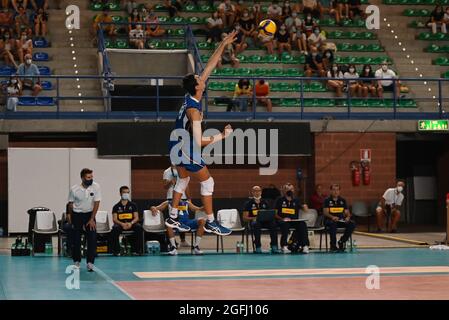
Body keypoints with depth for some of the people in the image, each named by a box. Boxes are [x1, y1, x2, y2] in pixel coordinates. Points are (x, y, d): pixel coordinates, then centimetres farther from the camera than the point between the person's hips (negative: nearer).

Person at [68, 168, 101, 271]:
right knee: (76, 239, 2)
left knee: (92, 238, -9)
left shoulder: (96, 187, -15)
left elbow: (96, 203, -11)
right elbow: (71, 204, 0)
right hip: (77, 214, 0)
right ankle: (77, 261, 19)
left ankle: (90, 262, -3)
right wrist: (71, 218, 8)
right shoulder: (74, 189, -16)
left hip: (89, 214, 1)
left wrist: (92, 219, -12)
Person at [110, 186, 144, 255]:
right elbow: (115, 219, -1)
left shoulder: (133, 205, 11)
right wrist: (122, 224, -22)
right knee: (115, 228, -35)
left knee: (139, 227, -31)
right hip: (120, 224, -1)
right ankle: (116, 250, -25)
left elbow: (136, 217, 4)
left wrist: (131, 223, -19)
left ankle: (138, 249, -24)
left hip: (131, 224, 1)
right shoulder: (116, 206, 8)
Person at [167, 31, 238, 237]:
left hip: (177, 147, 9)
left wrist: (223, 45, -4)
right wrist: (223, 136, -21)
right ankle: (211, 223, 5)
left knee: (183, 180, 21)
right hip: (187, 151, -9)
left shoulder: (191, 95, -5)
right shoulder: (193, 110, -29)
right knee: (207, 182, 0)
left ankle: (172, 218, 26)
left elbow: (210, 66, -2)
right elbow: (200, 141, -29)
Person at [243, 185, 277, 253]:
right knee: (257, 225, -39)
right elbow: (245, 218, -1)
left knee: (273, 223, -29)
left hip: (264, 221, 3)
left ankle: (274, 246, -26)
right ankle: (258, 247, -32)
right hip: (253, 221, -3)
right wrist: (253, 218, -19)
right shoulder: (248, 203, 4)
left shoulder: (264, 202, 15)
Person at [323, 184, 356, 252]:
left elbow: (347, 212, 10)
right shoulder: (327, 200, 1)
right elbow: (325, 212, -11)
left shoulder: (342, 200, 13)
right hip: (329, 220, -4)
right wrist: (332, 217, -31)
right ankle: (333, 246, -27)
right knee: (332, 224, -40)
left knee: (352, 224, -22)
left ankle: (342, 241, -7)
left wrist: (348, 217, -15)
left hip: (341, 220, 4)